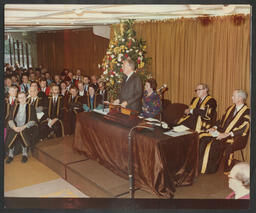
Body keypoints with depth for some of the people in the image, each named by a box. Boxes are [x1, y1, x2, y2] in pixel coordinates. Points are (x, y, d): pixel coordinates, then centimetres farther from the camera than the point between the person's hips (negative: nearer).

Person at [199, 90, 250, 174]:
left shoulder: (247, 112, -6)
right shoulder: (230, 108, 17)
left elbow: (243, 129, -17)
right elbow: (222, 121, 22)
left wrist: (227, 134, -24)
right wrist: (214, 127, 2)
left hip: (237, 137, -7)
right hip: (222, 133, 7)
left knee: (228, 145, -39)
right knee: (202, 137, -10)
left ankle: (228, 171, -18)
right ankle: (201, 165, -4)